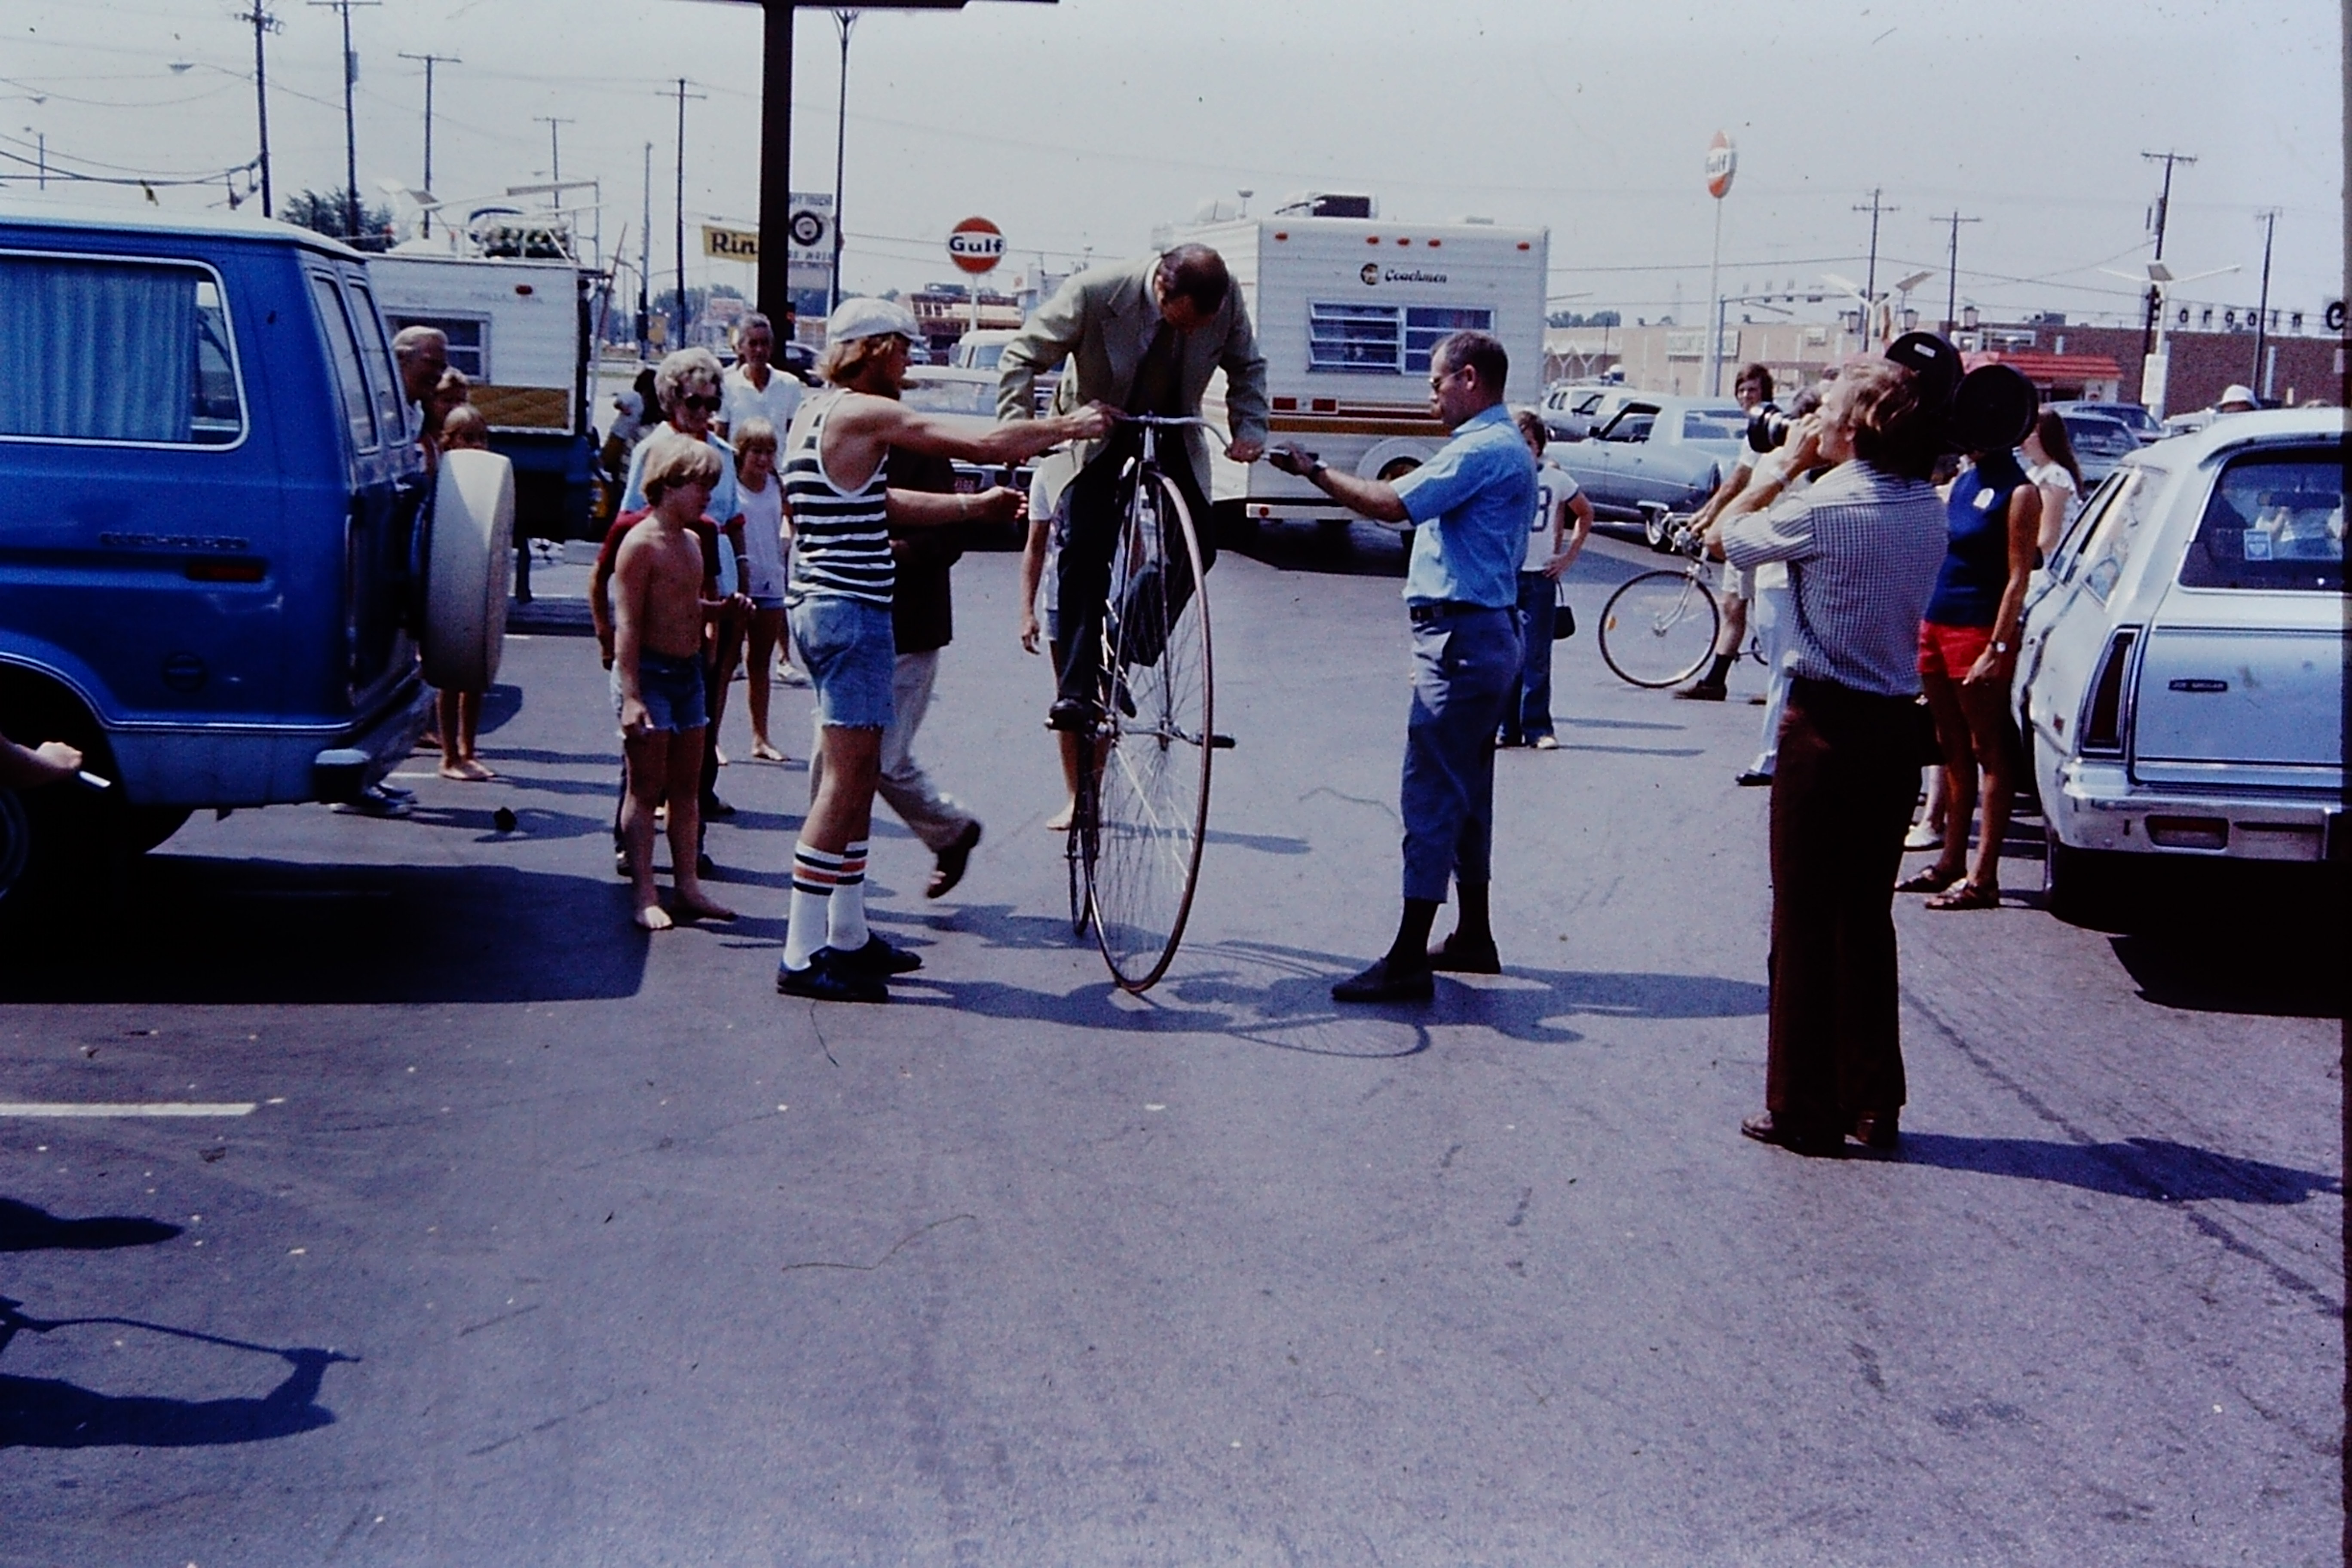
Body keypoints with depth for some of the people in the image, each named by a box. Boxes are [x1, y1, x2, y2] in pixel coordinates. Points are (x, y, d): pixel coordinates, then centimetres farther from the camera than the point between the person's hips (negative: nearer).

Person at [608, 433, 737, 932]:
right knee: (646, 789, -3)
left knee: (686, 789, 11)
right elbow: (627, 624, -18)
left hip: (688, 671, 8)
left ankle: (689, 886, 17)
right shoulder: (641, 544, -14)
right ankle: (643, 895, 2)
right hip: (650, 672, -8)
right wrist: (631, 696, -23)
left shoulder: (692, 543, 12)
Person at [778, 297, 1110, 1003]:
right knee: (846, 782, -7)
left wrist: (975, 506, 20)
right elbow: (982, 441, -15)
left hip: (821, 606, 10)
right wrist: (1071, 426, -3)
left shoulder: (815, 412, 16)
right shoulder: (861, 413, -13)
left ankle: (847, 935, 22)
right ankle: (803, 957, -5)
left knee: (856, 779, 16)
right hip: (851, 611, -10)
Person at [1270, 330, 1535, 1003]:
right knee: (1465, 793, 17)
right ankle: (1473, 938, 25)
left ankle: (1408, 960, -11)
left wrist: (1315, 471, -12)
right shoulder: (1504, 448, 19)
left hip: (1461, 639, -11)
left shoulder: (1484, 450, -15)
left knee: (1430, 794, -11)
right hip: (1483, 635, 11)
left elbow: (1392, 504, -21)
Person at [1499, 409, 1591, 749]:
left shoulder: (1556, 478, 4)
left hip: (1540, 575, 0)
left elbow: (1585, 513, 18)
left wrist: (1570, 554, 10)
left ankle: (1538, 728, 4)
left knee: (1537, 657, -1)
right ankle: (1507, 727, 9)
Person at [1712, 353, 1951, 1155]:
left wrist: (1786, 466, 5)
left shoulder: (1822, 509, -17)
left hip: (1827, 727, -6)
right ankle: (1872, 1102, 21)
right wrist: (1809, 472, 11)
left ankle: (1804, 1108, 8)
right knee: (1867, 916, 15)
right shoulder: (1928, 511, 4)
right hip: (1897, 727, 6)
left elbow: (1726, 539, -3)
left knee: (1806, 919, 3)